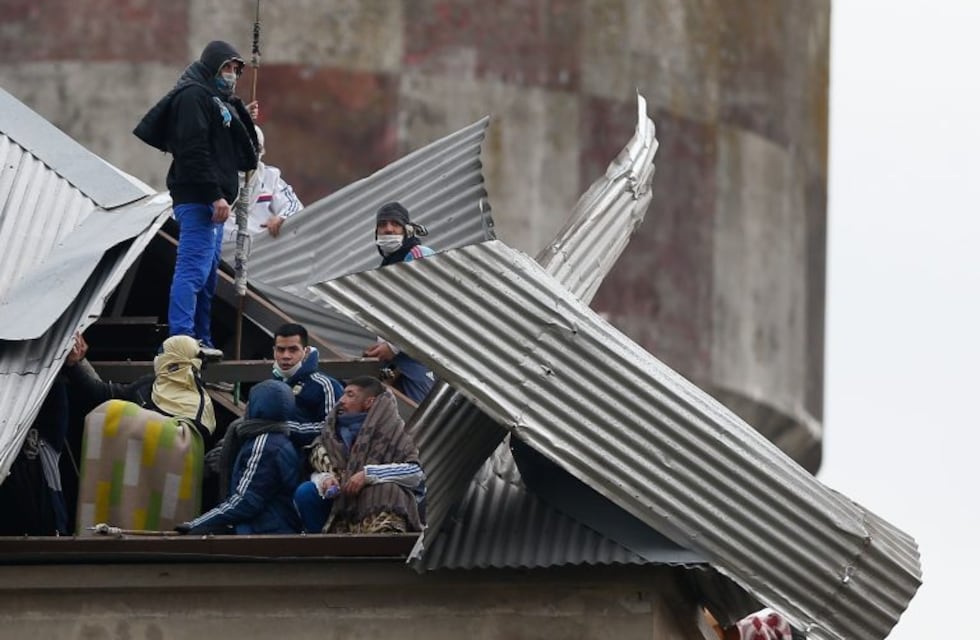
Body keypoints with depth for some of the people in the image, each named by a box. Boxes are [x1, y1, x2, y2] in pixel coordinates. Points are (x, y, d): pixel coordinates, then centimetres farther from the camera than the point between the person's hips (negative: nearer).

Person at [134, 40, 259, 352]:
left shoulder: (219, 101, 24)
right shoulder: (193, 95, -7)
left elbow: (246, 158, 19)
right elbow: (194, 151, -19)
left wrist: (241, 113, 7)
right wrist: (215, 195, -23)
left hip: (210, 202, 11)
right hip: (198, 200, -11)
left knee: (208, 276, 12)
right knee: (193, 270, -17)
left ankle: (202, 341, 16)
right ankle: (182, 340, -23)